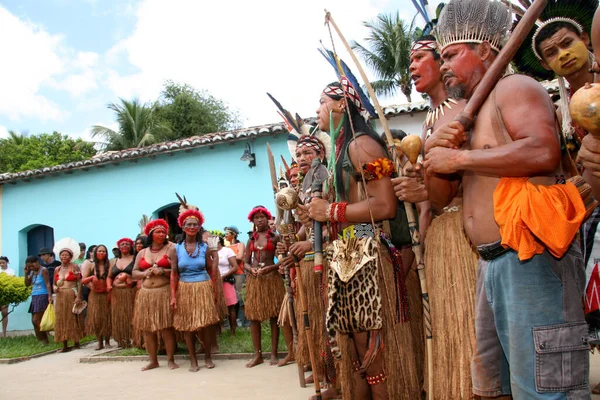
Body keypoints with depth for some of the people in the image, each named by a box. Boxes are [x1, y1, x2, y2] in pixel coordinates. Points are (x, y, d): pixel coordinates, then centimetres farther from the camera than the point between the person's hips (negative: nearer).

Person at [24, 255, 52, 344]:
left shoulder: (43, 270, -8)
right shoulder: (32, 272, 13)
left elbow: (47, 284, -14)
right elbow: (27, 284, 15)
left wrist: (50, 295, -24)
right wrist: (26, 273, 5)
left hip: (42, 297, -8)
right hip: (34, 297, 8)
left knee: (36, 320, -11)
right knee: (34, 320, 7)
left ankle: (44, 340, -4)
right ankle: (41, 340, 11)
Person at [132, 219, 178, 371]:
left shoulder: (170, 249, 1)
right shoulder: (142, 253, 13)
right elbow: (134, 273, 13)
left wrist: (163, 271, -16)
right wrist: (145, 273, -6)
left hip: (165, 293, -4)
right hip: (146, 294, 4)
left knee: (167, 327, -4)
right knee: (147, 329, 5)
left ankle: (170, 360, 7)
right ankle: (153, 361, 16)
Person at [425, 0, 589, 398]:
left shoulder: (513, 86, -2)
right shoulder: (472, 113, 24)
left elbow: (544, 151, -21)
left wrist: (458, 157, -13)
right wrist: (435, 149, 3)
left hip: (530, 257, -10)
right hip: (492, 261, 10)